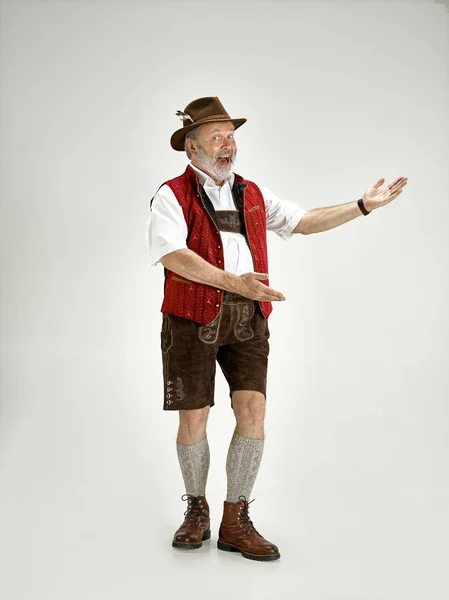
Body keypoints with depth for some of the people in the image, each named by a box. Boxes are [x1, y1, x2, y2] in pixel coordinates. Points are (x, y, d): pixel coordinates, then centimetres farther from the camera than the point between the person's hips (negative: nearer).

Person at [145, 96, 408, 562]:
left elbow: (305, 222, 20)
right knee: (193, 418, 2)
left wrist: (364, 205, 14)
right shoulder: (172, 196, -2)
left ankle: (235, 522, 4)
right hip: (192, 318, -3)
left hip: (247, 318, 4)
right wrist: (234, 282, -27)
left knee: (252, 410, -7)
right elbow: (172, 254, -17)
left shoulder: (252, 195, 16)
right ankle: (197, 510, 25)